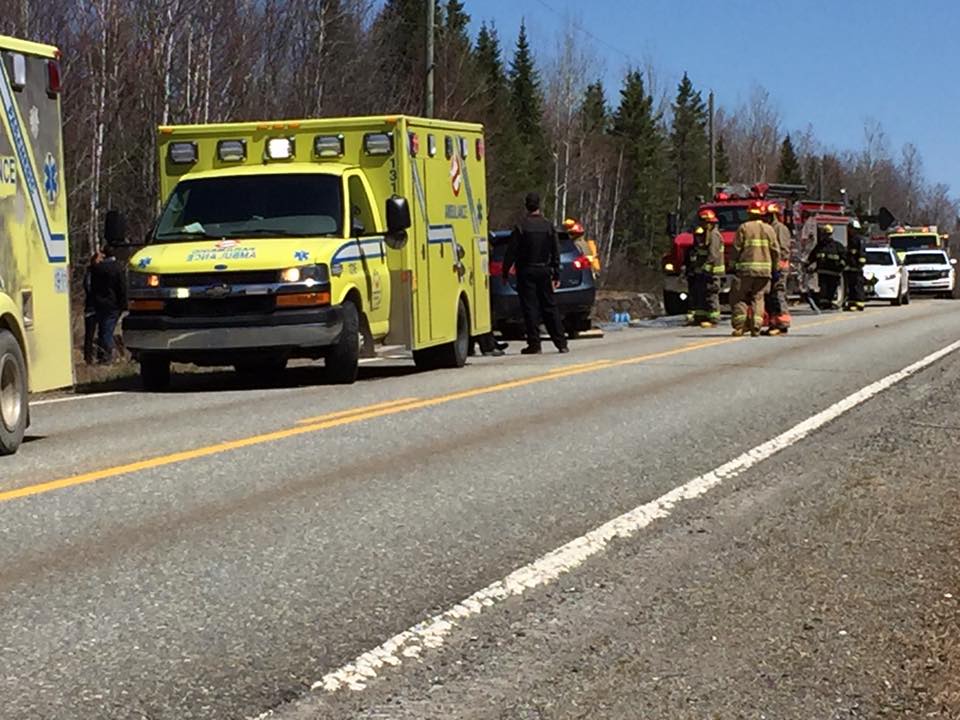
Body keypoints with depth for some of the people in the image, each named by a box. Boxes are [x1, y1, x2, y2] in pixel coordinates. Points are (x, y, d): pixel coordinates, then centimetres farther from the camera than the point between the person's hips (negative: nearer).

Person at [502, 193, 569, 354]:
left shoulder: (521, 227, -8)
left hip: (526, 272, -3)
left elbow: (511, 252, -7)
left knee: (530, 307, -1)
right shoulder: (549, 226, 2)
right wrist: (556, 274, 10)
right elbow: (556, 253, 4)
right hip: (544, 271, 3)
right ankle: (561, 343, 8)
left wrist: (505, 272, 2)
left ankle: (534, 344, -3)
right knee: (550, 307, 9)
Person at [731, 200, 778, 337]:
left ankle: (739, 326, -6)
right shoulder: (769, 229, 7)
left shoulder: (744, 228, -1)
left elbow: (737, 248, -4)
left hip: (746, 268, -3)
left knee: (738, 297, 4)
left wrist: (734, 264, 5)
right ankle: (756, 327, 1)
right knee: (758, 298, 10)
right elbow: (775, 251, 5)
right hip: (764, 269, 3)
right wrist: (775, 268, 12)